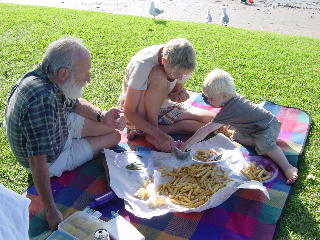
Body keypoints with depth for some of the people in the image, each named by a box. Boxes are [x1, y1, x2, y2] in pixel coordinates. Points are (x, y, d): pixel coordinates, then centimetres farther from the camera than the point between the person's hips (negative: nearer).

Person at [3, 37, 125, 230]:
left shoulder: (45, 76, -16)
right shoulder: (42, 100, -42)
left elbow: (74, 103, 4)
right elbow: (37, 161, -40)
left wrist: (101, 116, -14)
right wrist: (51, 212, -35)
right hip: (51, 159, -7)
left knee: (112, 128, 9)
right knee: (114, 137, 1)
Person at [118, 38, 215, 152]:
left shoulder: (182, 65, -14)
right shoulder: (143, 65, -30)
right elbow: (129, 112, -28)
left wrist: (178, 95, -19)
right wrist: (159, 134, -36)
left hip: (161, 106, 6)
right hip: (137, 112, -6)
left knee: (210, 119, -12)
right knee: (158, 76, -35)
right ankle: (154, 133, -20)